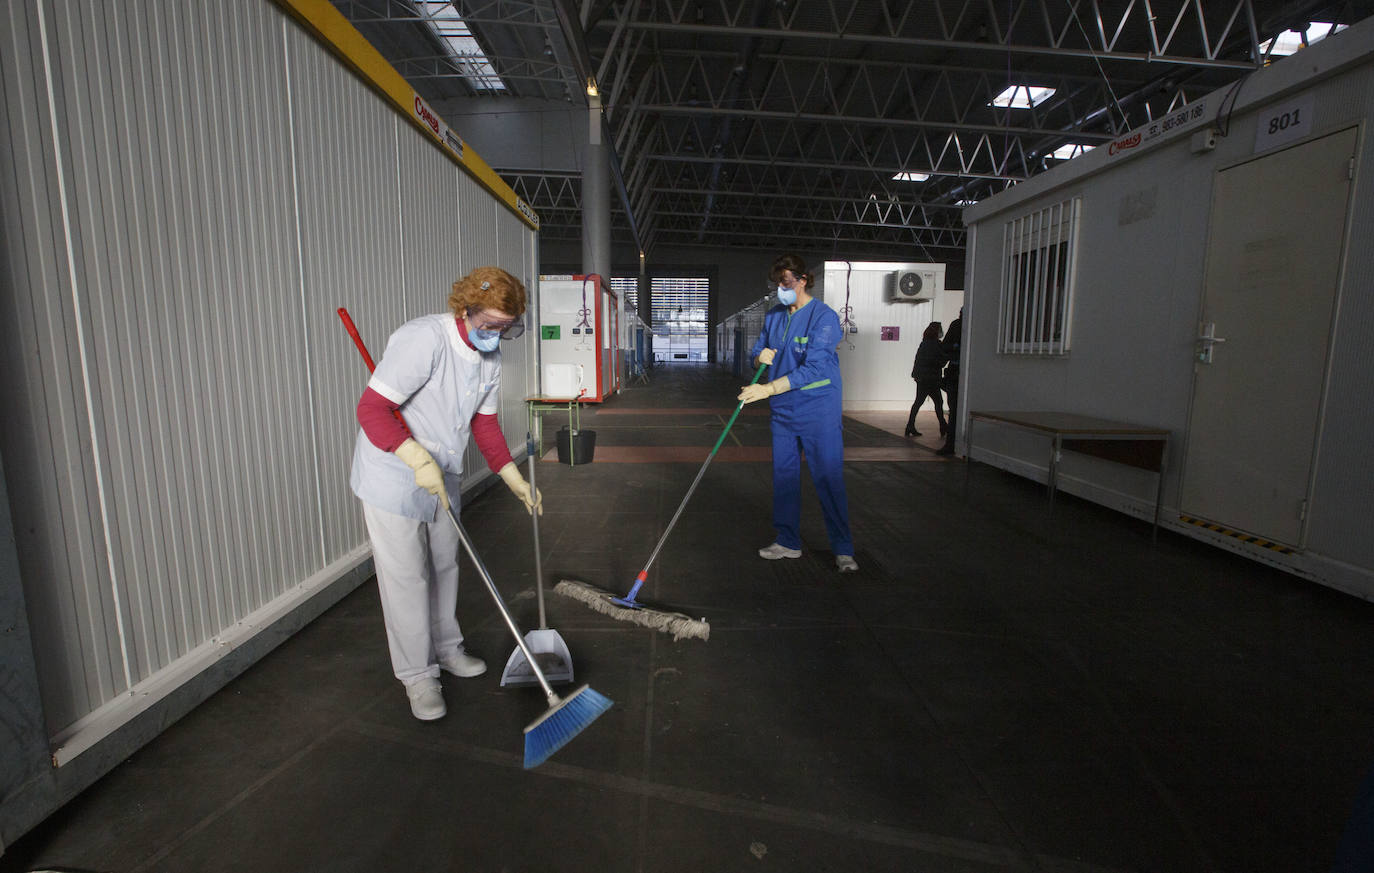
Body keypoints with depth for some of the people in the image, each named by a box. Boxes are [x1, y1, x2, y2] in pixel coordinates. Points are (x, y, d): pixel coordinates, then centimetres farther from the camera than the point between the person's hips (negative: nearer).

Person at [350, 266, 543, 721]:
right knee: (406, 578, 1)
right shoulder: (423, 339, -26)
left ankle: (446, 648, 40)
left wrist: (514, 478, 2)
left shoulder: (490, 355, 0)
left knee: (444, 567, 19)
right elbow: (372, 409, -28)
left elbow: (484, 423, 8)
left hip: (442, 479, 8)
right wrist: (419, 459, -40)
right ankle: (417, 675, 19)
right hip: (392, 480, -7)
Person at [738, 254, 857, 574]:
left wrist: (768, 389, -28)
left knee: (828, 479, -4)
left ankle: (843, 549, 8)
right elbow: (757, 352, 18)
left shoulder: (824, 317, -12)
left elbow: (814, 368, -23)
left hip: (818, 412, -6)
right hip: (783, 412, 7)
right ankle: (788, 542, 25)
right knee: (784, 477, 11)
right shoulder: (773, 316, 10)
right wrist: (760, 356, -8)